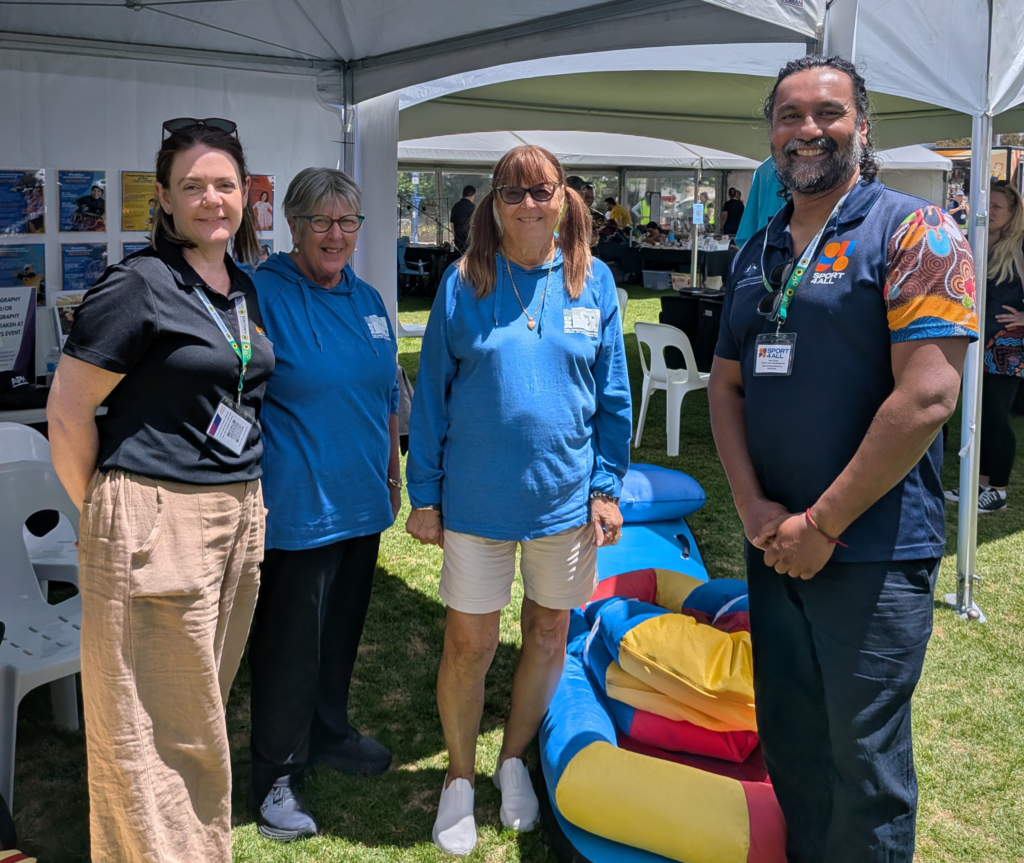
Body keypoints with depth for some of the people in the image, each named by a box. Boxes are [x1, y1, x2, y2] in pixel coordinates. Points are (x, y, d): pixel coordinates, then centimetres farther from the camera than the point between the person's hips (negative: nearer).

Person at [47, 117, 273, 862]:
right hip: (156, 520, -7)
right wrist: (104, 510, -2)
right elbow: (67, 412, -9)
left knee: (203, 705, 18)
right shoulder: (140, 285, -11)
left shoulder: (245, 290, 11)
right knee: (156, 720, 3)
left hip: (239, 515, 7)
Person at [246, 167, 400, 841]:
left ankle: (329, 734, 39)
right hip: (295, 504, -7)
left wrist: (393, 477, 20)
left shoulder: (368, 300, 10)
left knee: (343, 627, 19)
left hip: (361, 501, 7)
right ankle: (275, 773, 17)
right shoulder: (262, 294, -11)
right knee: (289, 641, 1)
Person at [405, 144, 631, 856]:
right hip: (476, 498, -1)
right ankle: (461, 778, 27)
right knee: (469, 643, 5)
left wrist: (608, 488, 0)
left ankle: (515, 760, 37)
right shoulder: (463, 283, -3)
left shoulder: (594, 281, 0)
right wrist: (423, 496, -2)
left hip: (566, 496, 2)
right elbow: (432, 394, 0)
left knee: (549, 636, 14)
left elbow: (613, 395, 4)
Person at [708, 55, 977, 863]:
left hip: (873, 553, -6)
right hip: (775, 546, 6)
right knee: (789, 742, 17)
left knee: (864, 760, 5)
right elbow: (727, 384, 11)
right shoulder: (757, 253, 12)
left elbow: (927, 395, -18)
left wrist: (823, 524, -16)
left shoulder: (914, 233, -9)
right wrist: (753, 505, -4)